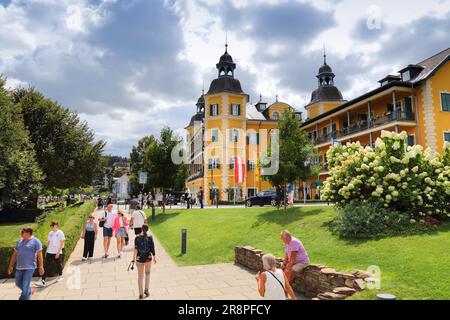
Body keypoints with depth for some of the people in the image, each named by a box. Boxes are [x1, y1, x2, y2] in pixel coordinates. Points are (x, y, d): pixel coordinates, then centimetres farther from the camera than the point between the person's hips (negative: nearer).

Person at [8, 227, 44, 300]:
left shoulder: (35, 241, -8)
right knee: (18, 283, 20)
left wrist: (41, 267, -16)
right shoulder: (20, 241, 10)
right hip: (19, 267, 7)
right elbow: (14, 254, 15)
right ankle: (29, 292, 44)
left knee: (25, 286, -8)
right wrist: (11, 266, 14)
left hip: (30, 267, -7)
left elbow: (40, 255, -11)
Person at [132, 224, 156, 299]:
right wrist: (154, 257, 5)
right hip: (148, 258, 0)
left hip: (139, 259, 0)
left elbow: (135, 249, -10)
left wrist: (133, 259, -3)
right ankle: (146, 290, 19)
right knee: (147, 273, 24)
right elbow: (152, 248, -6)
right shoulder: (150, 237, -8)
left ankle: (141, 294, 16)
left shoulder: (137, 238, -9)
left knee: (140, 276, 12)